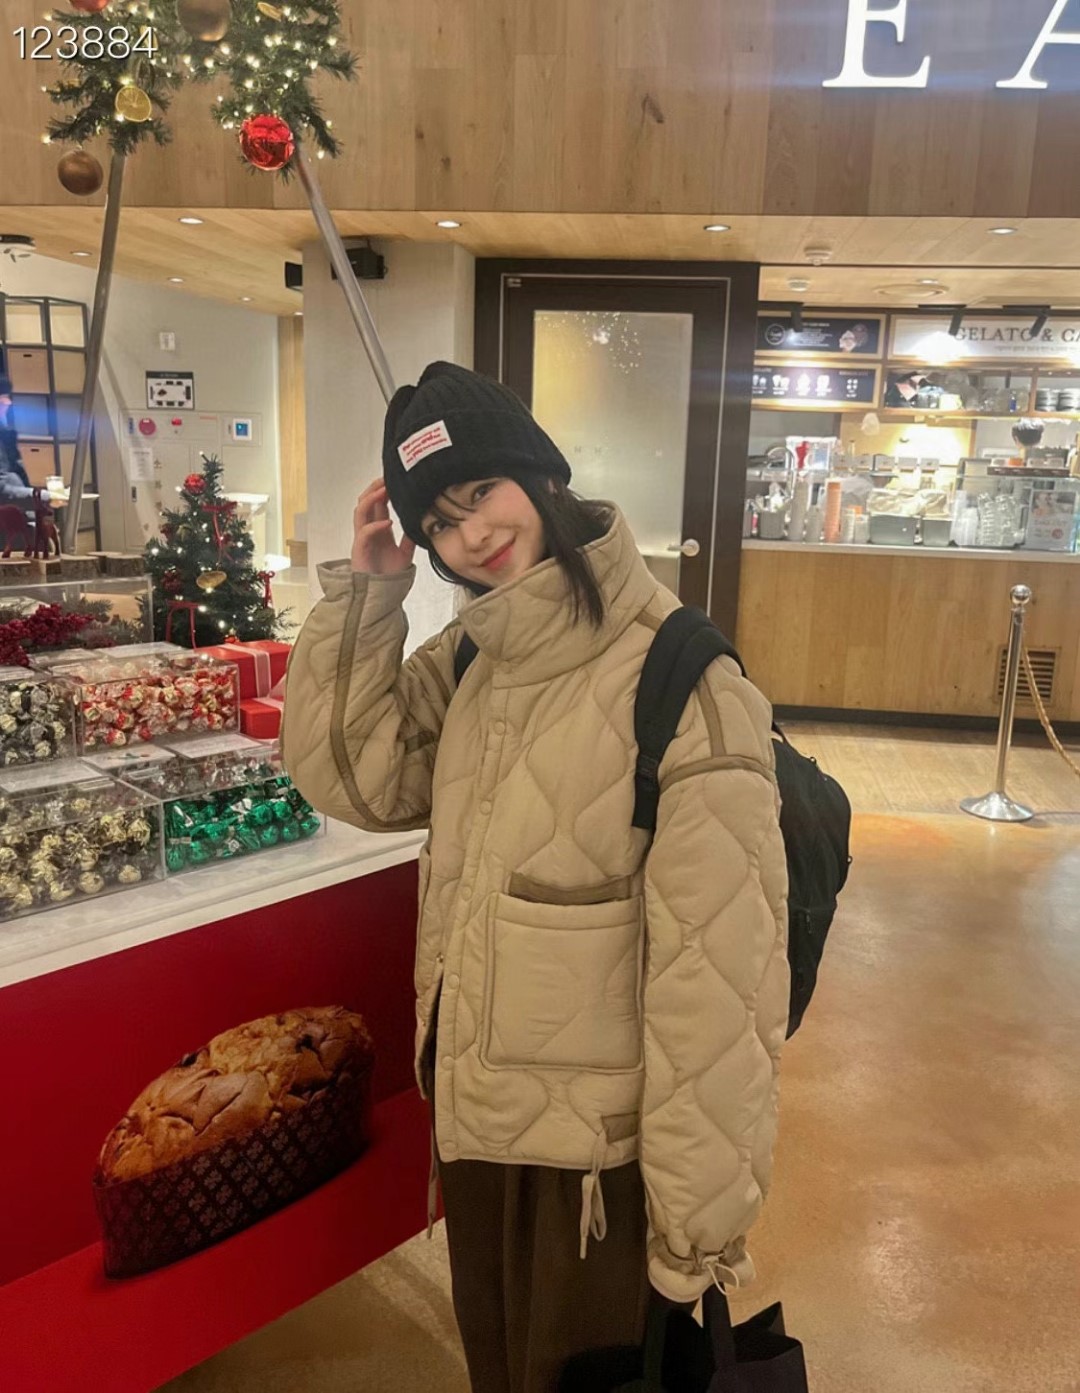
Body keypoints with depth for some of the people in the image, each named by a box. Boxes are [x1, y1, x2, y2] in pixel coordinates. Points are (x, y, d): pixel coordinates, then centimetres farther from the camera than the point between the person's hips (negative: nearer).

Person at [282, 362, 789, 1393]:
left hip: (596, 1145, -6)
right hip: (470, 1105, 7)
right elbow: (349, 776, -2)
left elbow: (715, 985, -24)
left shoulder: (683, 687, -26)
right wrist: (365, 594, -10)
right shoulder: (469, 659, 0)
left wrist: (698, 1228, -17)